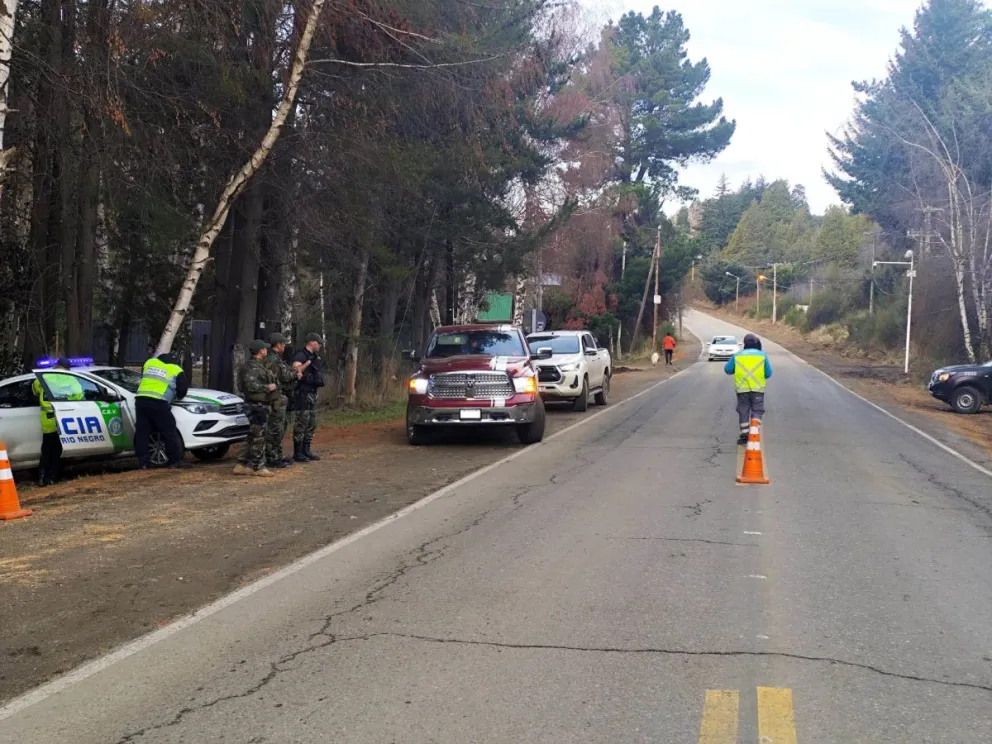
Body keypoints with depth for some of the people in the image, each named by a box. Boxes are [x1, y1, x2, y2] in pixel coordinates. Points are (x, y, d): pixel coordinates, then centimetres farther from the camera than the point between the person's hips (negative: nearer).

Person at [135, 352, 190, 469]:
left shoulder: (149, 362, 25)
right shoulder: (177, 371, 13)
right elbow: (183, 389, 13)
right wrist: (177, 396, 33)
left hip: (140, 399, 5)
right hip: (158, 403, -5)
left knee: (142, 432, 8)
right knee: (169, 432, 0)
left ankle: (143, 461, 6)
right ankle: (175, 461, 0)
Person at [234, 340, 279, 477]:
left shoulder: (262, 365, 16)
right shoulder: (252, 367, -16)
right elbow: (251, 385, -28)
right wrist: (267, 387, -20)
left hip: (262, 405, 10)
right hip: (256, 405, -10)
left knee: (253, 436, 12)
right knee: (258, 437, -4)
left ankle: (243, 465, 16)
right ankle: (258, 467, 2)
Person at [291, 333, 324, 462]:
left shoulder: (314, 356, 16)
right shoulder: (300, 356, -12)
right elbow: (295, 370, -27)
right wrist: (308, 362, -28)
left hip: (312, 394, 10)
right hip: (303, 394, -10)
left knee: (311, 424, 12)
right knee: (301, 424, -7)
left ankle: (306, 451, 19)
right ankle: (297, 453, -3)